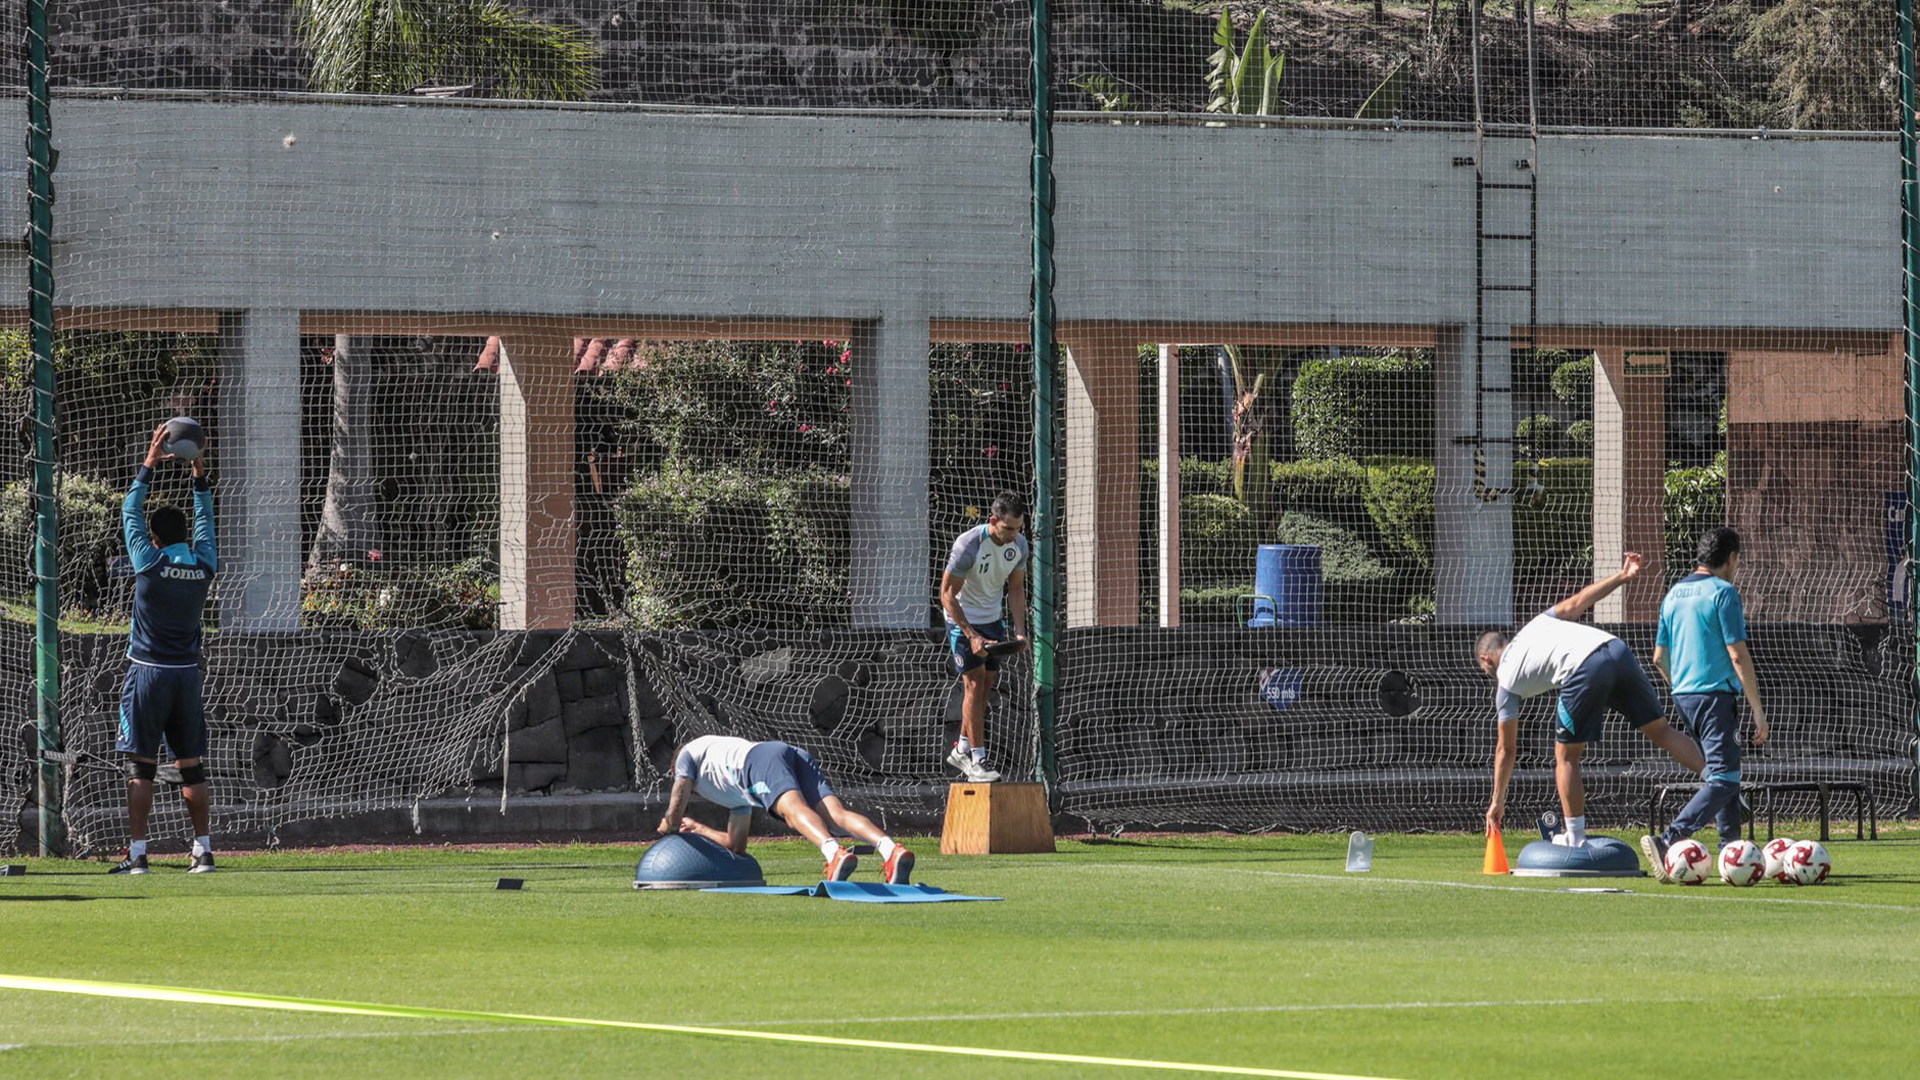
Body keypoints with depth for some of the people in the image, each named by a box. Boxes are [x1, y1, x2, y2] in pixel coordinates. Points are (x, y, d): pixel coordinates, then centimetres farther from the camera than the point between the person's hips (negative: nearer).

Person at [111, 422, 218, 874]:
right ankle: (203, 850, 5)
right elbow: (205, 522, 17)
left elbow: (130, 512, 2)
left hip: (148, 672, -4)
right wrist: (200, 477, 18)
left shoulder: (149, 562, -9)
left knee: (141, 767, -4)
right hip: (187, 675, 4)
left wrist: (149, 465, 6)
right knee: (192, 767, 7)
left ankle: (137, 853, -9)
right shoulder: (203, 566, 0)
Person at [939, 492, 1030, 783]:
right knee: (974, 682, -12)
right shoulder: (968, 545, -27)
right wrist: (971, 635, -27)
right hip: (963, 619, -6)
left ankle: (961, 750, 19)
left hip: (993, 619, 6)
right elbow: (947, 594, -21)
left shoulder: (1019, 545, -8)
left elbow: (1016, 589, 6)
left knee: (986, 684, 6)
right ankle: (976, 761, -11)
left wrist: (1019, 631, -6)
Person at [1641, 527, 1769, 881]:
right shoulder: (1723, 592, -9)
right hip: (1716, 694, -8)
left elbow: (1659, 657, 17)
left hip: (1684, 694, 8)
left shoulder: (1674, 593, 13)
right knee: (1722, 780, -11)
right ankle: (1667, 840, -27)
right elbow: (1738, 655, -13)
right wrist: (1757, 709, -10)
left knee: (1723, 772, 21)